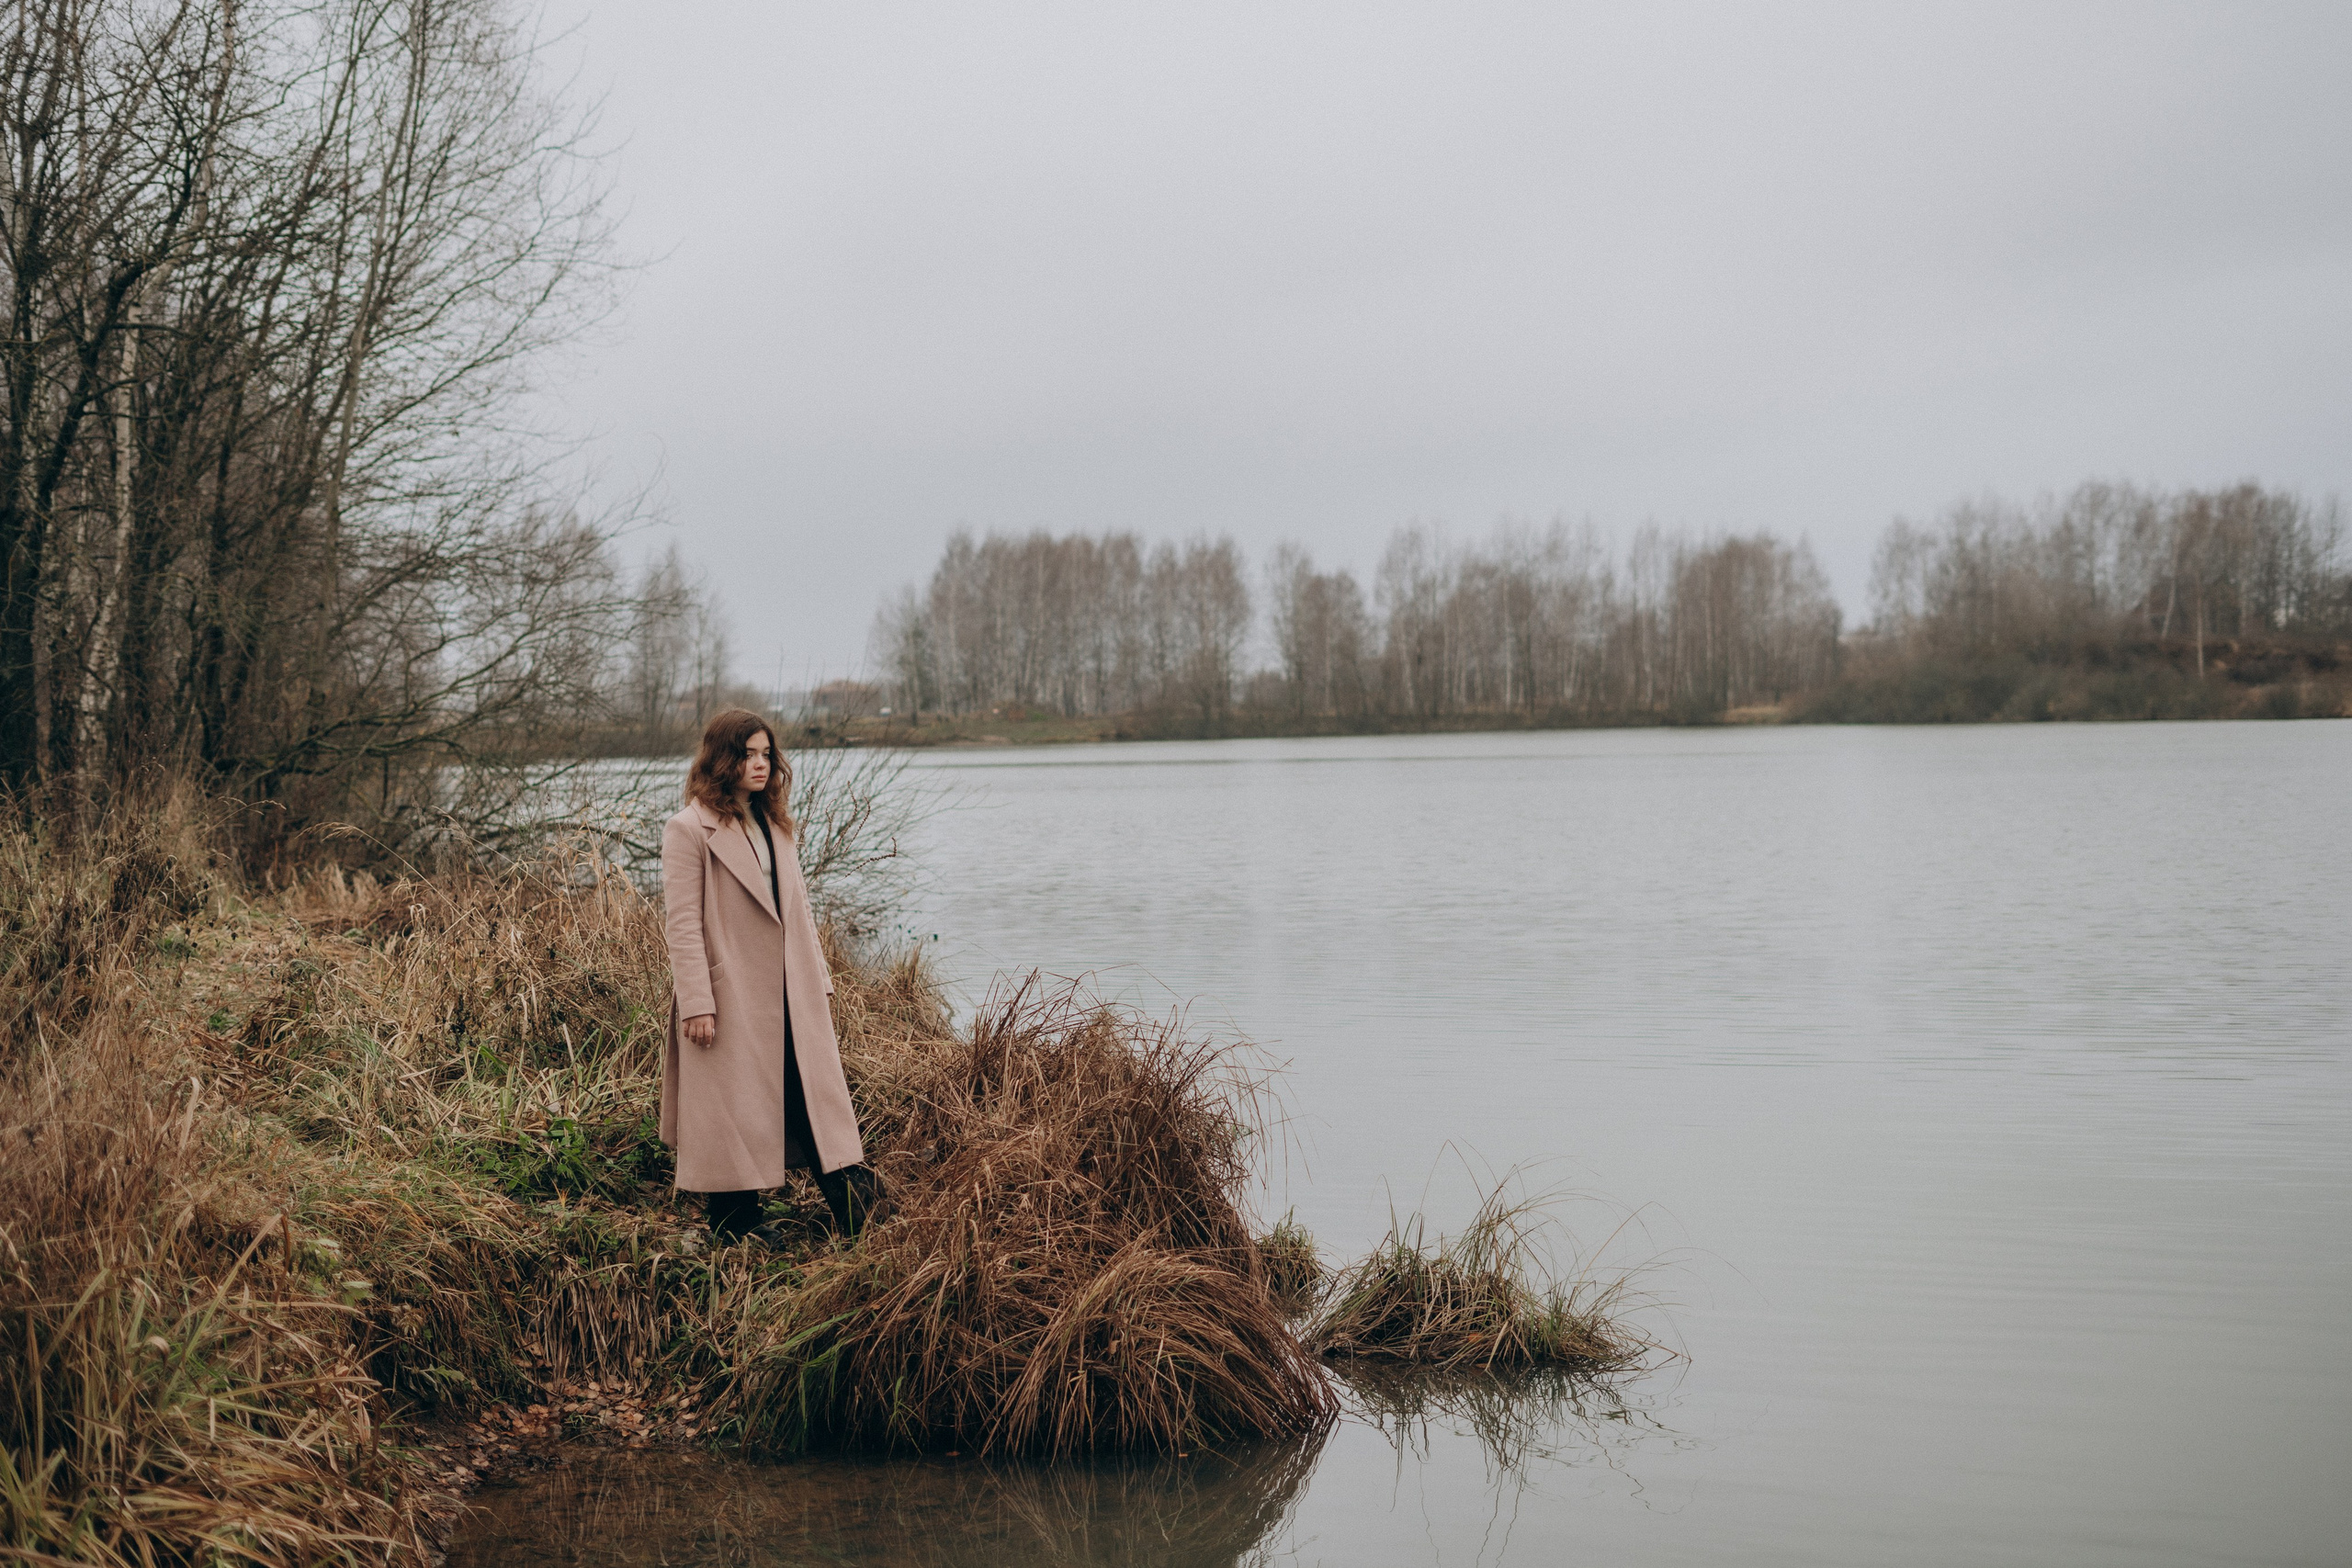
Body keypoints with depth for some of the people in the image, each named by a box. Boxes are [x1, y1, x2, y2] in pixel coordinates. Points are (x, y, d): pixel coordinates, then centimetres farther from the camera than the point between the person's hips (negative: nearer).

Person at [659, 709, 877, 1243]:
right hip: (731, 998, -6)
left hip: (792, 997, 7)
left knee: (817, 1098, 4)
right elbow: (682, 923, -12)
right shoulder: (690, 830, -9)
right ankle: (735, 1224, 15)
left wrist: (820, 978, 13)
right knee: (735, 1110, 2)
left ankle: (860, 1218, 4)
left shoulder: (772, 823, 15)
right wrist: (697, 1005, -17)